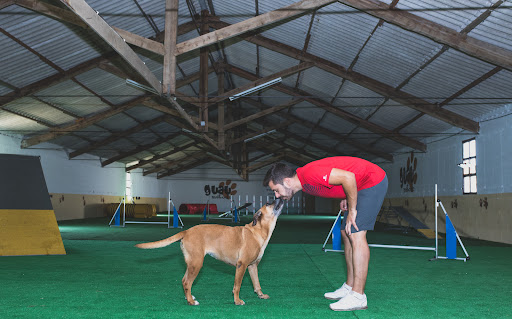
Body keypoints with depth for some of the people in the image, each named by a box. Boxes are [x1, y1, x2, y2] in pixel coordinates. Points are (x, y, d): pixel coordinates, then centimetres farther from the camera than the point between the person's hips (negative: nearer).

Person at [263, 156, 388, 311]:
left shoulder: (310, 174, -26)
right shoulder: (305, 183, 5)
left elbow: (348, 177, -30)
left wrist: (352, 210, -20)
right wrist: (344, 199, 5)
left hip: (373, 180, -10)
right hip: (362, 184, 10)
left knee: (356, 235, -14)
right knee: (346, 233, 11)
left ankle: (358, 296, -13)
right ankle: (349, 286, 18)